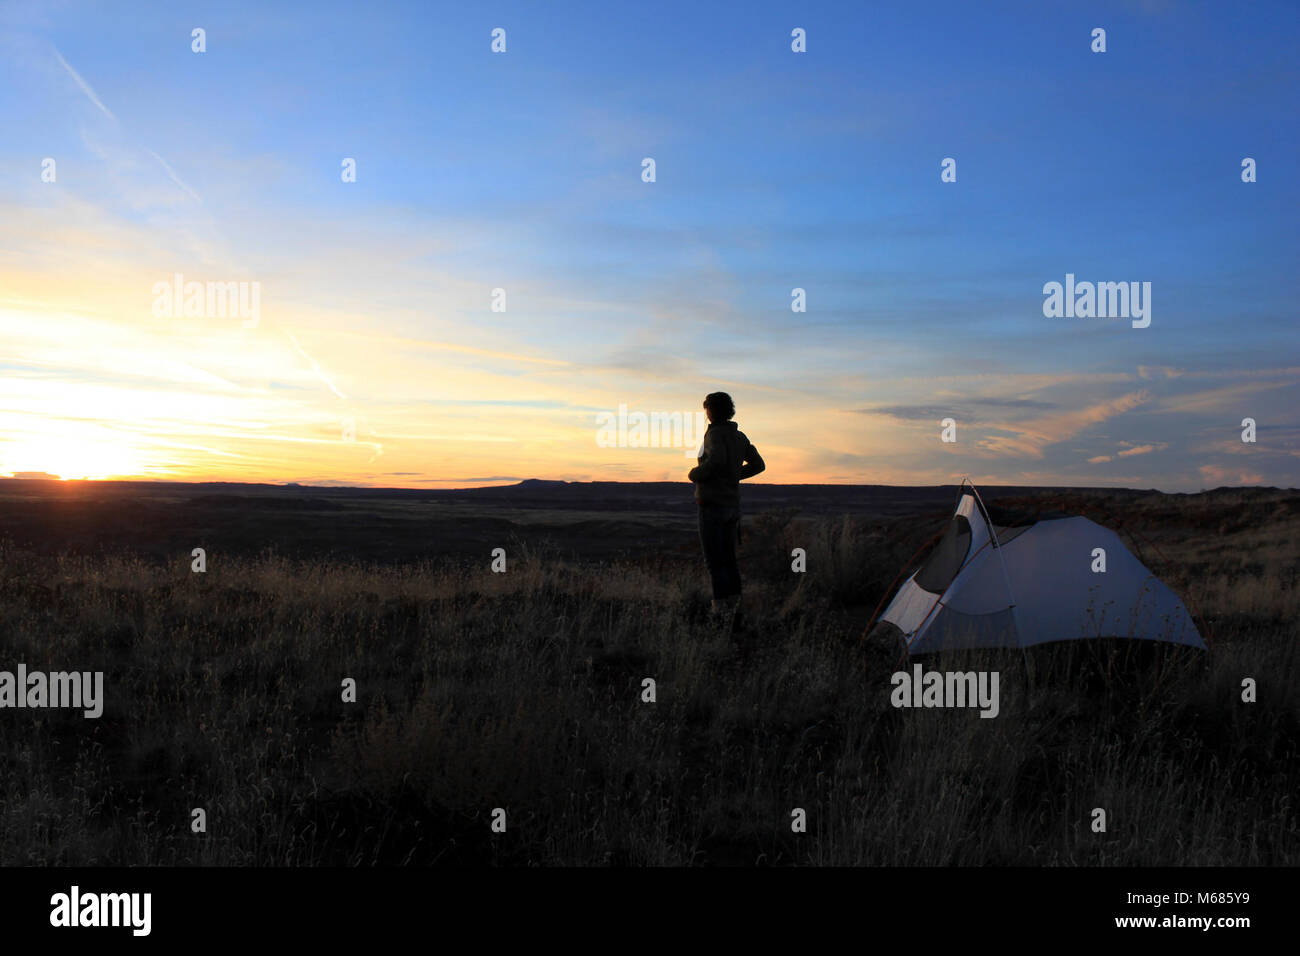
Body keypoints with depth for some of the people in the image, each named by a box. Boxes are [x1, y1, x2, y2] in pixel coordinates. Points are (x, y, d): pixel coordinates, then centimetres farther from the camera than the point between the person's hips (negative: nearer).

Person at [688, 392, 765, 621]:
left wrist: (695, 475, -13)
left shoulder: (715, 433, -13)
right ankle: (734, 608, 16)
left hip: (712, 504, -8)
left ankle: (722, 612, -5)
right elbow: (757, 464, 14)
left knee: (715, 561, -4)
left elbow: (717, 460, -30)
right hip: (732, 505, 8)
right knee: (728, 558, 14)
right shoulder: (739, 436, 10)